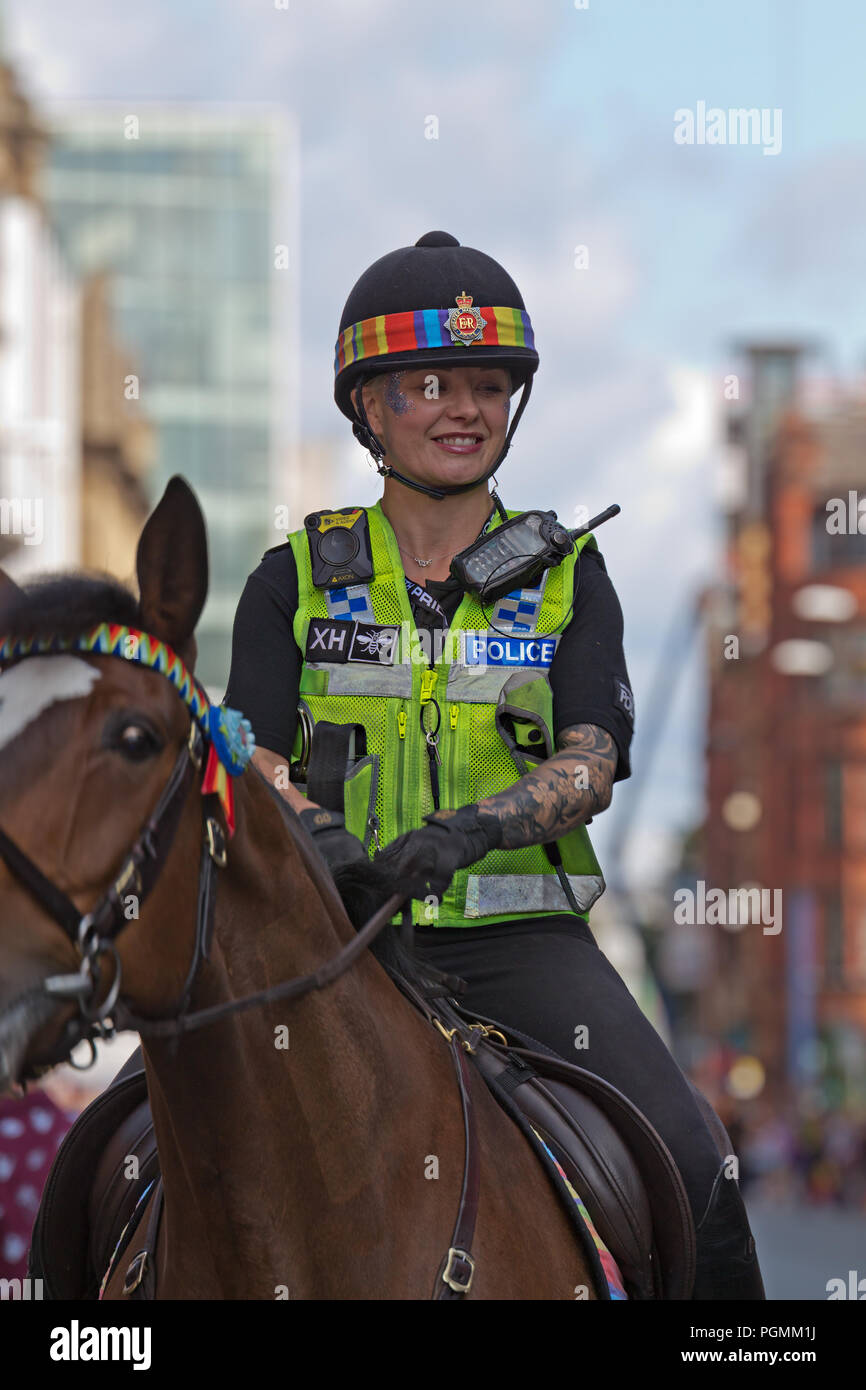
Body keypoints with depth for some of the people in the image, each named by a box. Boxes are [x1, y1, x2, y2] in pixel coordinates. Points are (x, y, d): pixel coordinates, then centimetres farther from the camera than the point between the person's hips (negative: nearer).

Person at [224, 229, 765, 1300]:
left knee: (684, 1173, -21)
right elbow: (254, 760, 1)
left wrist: (476, 826, -24)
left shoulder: (568, 580, 11)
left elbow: (591, 764, -3)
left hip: (522, 937, 0)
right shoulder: (296, 581, 11)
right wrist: (322, 840, -23)